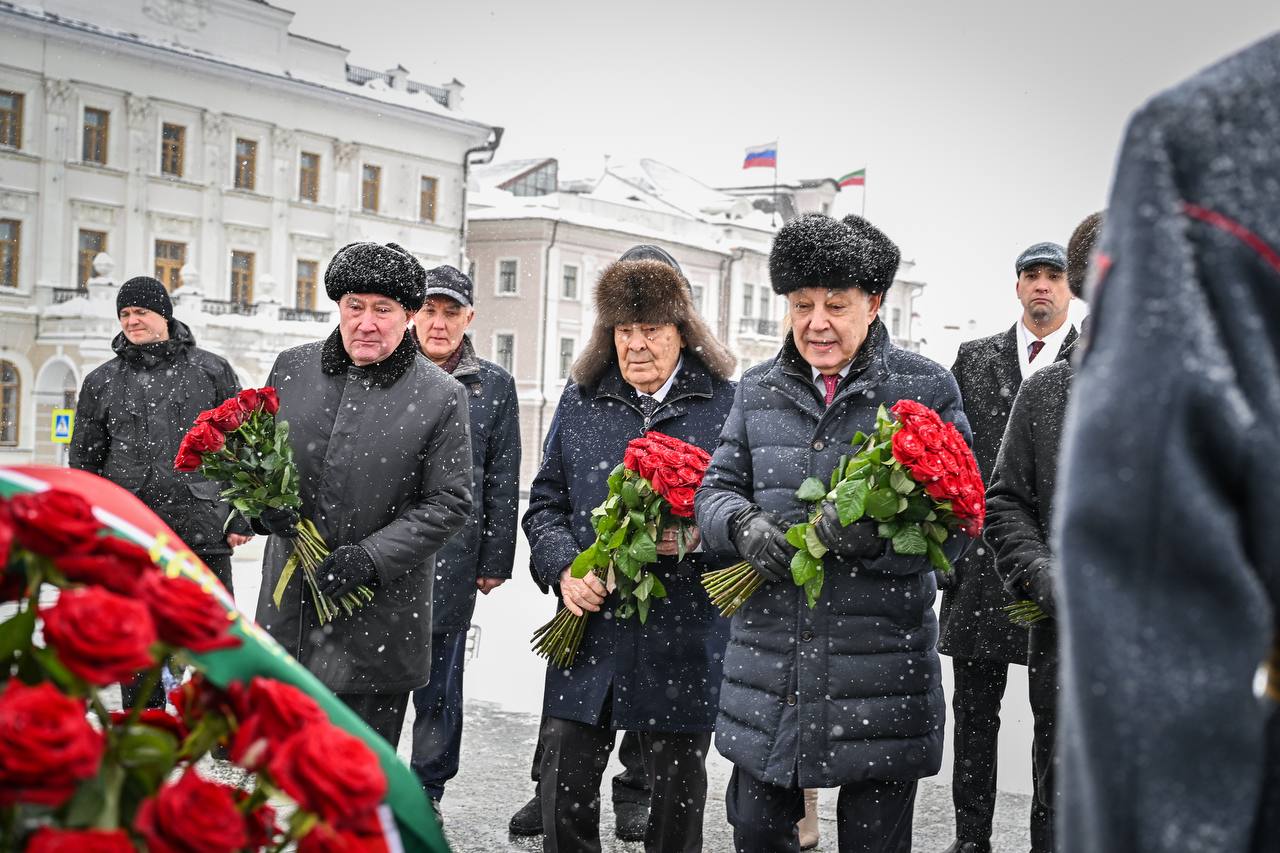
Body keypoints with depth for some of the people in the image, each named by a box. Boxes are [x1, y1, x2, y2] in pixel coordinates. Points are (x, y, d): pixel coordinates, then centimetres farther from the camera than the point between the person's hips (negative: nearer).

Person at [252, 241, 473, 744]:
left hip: (378, 624, -3)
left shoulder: (442, 397, -6)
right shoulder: (291, 368, 5)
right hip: (288, 606, 4)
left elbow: (448, 504, -7)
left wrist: (370, 557, -17)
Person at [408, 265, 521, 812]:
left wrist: (495, 561, 2)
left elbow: (502, 481, 5)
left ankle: (425, 795, 21)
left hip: (451, 557, -1)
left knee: (439, 683, 7)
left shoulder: (494, 386, 5)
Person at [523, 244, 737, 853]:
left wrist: (702, 538, -19)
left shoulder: (725, 404, -2)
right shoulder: (580, 400, 7)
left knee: (677, 797, 12)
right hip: (588, 631, 2)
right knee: (564, 789, 8)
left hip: (683, 642, -2)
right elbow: (545, 502, 11)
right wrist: (564, 568, -7)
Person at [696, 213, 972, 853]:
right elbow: (715, 491, 10)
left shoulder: (926, 388, -2)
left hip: (881, 673, -3)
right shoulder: (758, 390, 10)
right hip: (767, 667, 3)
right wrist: (742, 525, -14)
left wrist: (879, 534, -25)